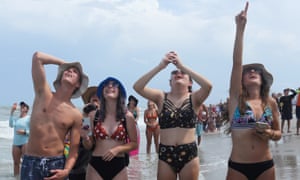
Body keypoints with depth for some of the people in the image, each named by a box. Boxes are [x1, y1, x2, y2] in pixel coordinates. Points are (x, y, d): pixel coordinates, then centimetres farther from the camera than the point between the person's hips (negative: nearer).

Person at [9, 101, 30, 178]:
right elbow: (11, 125, -8)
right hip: (16, 143, 5)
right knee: (16, 162, 8)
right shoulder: (16, 118, 11)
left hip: (25, 142, -5)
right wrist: (12, 112, -8)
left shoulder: (29, 118, -1)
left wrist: (24, 132, -18)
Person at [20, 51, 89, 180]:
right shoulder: (43, 93, 3)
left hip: (56, 163, 1)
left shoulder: (75, 115, 2)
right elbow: (37, 57, -4)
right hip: (31, 162, 0)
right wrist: (64, 63, 10)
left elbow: (74, 150, 3)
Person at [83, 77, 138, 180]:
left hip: (118, 166, 0)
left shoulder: (127, 116, -1)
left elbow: (134, 143, 6)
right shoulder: (94, 115, 0)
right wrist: (85, 136, -15)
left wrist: (118, 149, -10)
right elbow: (89, 146, 6)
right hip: (95, 165, 0)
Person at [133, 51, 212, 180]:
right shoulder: (161, 97, 3)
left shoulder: (194, 98, 0)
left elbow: (208, 86, -21)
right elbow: (137, 87, -11)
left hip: (189, 153, -1)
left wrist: (182, 66, -18)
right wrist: (161, 66, -16)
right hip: (165, 153, 1)